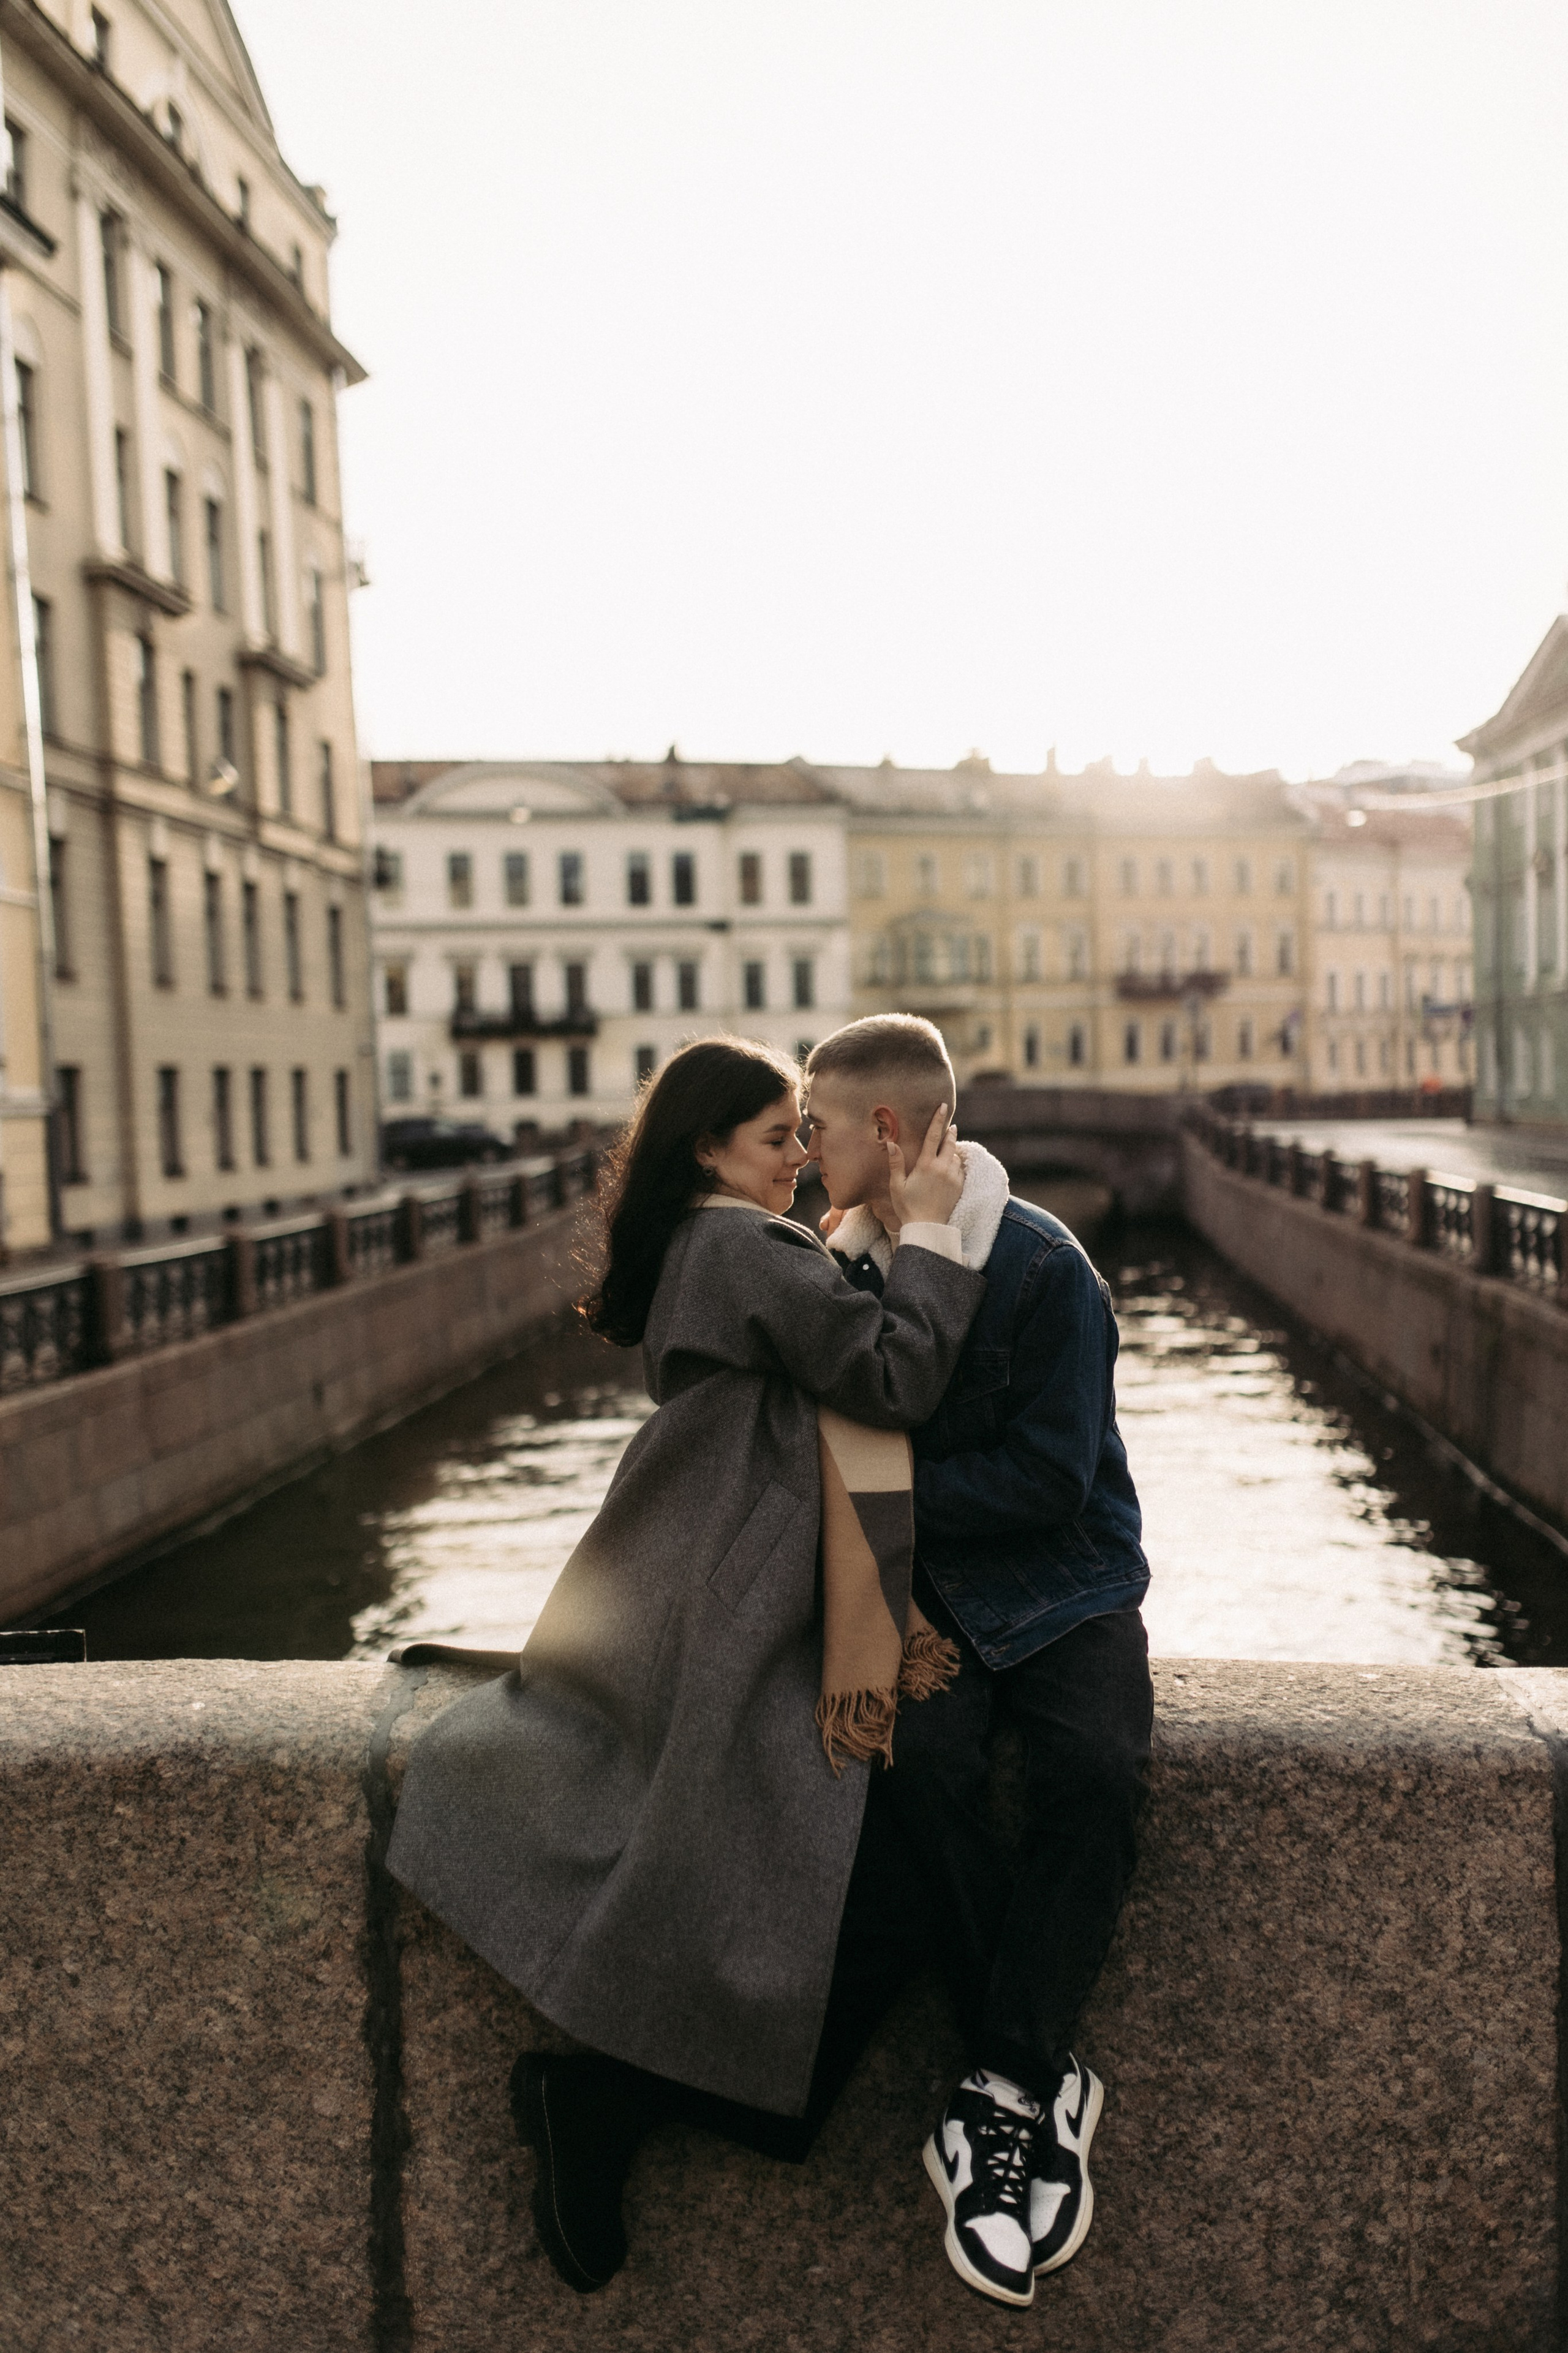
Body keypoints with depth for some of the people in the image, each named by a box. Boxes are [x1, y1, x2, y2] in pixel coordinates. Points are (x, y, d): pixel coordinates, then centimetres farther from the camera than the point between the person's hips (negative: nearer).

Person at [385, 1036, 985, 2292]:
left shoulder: (687, 1250, 17)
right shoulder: (753, 1248, -13)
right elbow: (898, 1376, -18)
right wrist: (926, 1230, -8)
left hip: (670, 1602, 10)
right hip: (737, 1618, -10)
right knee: (819, 1906, -7)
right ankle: (598, 2098, 2)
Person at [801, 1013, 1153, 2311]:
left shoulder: (1043, 1266, -11)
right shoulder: (847, 1262, 5)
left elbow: (1052, 1476, -15)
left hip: (1064, 1585, -3)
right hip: (924, 1587, 3)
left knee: (1093, 1768, -31)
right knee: (918, 1762, -28)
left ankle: (1002, 2083, -16)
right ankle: (1042, 2082, -16)